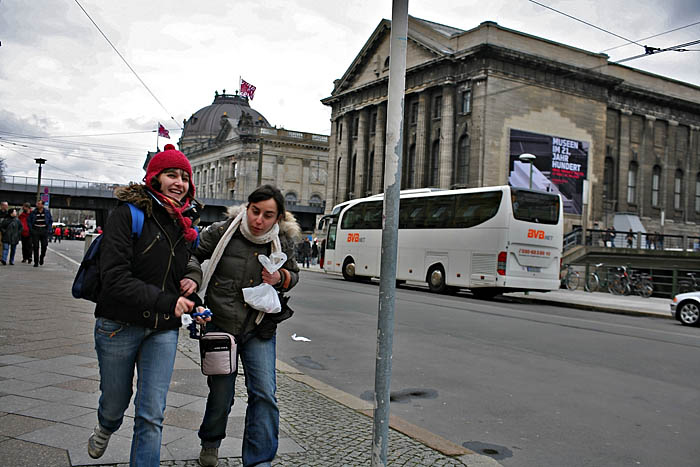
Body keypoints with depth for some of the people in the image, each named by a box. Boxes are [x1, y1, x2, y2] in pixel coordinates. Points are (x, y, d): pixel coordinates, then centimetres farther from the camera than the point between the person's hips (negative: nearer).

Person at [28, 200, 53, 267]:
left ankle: (41, 258, 25)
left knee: (44, 246, -1)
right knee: (35, 247, -2)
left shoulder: (47, 212, 6)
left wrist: (49, 229, 1)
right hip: (35, 231, -1)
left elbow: (51, 221, 12)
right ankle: (36, 262, 5)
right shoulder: (33, 212, 2)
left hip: (44, 231, 1)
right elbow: (29, 221, 8)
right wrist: (31, 229, -3)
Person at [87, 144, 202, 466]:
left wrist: (192, 306, 2)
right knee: (116, 401, 18)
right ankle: (105, 429, 54)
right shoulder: (128, 215, -11)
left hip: (163, 330, 3)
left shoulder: (188, 228, 7)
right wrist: (167, 302, -28)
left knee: (152, 413, -2)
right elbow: (115, 278, -21)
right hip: (119, 326, -3)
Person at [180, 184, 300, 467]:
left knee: (265, 394, -8)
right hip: (220, 324, -1)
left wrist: (281, 278, -8)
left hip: (260, 329, 1)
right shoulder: (222, 232, -8)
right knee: (221, 395, 8)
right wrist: (193, 276, -13)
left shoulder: (283, 242, -2)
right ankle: (210, 443, 40)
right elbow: (192, 252, 6)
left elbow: (293, 274, 14)